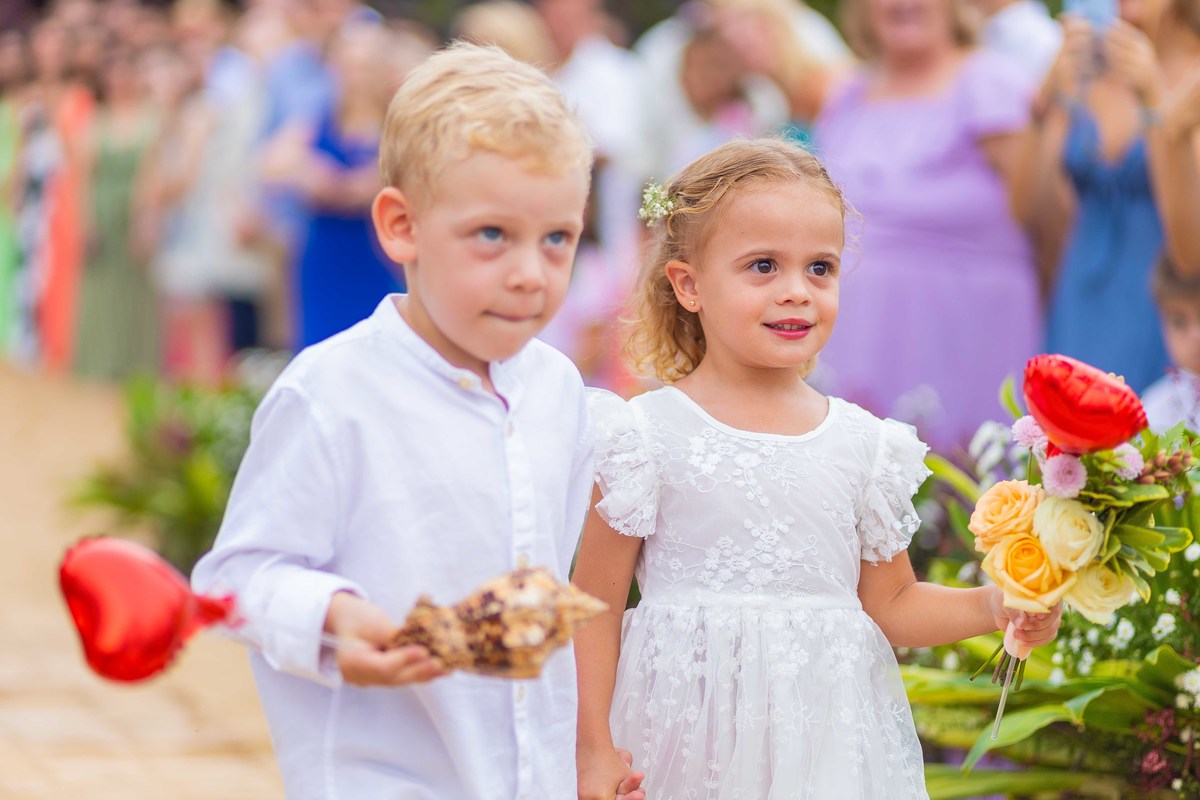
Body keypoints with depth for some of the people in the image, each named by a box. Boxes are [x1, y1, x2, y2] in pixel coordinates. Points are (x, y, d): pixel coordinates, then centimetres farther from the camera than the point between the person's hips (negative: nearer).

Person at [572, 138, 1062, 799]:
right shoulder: (648, 434, -5)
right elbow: (597, 604, -2)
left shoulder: (864, 443, 5)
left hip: (826, 742, 3)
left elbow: (889, 605, 13)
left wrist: (991, 606, -3)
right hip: (690, 737, -2)